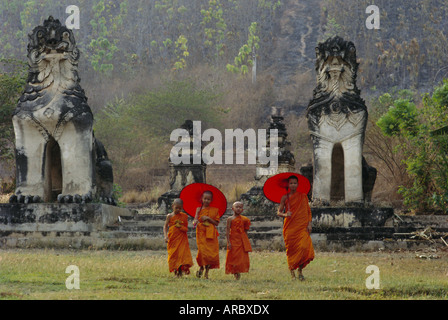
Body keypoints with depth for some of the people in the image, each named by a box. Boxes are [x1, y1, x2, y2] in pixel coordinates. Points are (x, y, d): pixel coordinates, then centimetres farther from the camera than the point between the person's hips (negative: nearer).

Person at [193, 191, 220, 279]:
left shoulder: (214, 210, 7)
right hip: (201, 232, -1)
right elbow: (196, 219, -6)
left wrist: (208, 219, -10)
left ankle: (207, 272, 9)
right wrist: (195, 221, -29)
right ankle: (201, 267, 9)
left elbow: (216, 223, 4)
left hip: (211, 234, 1)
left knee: (210, 253, -2)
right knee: (202, 251, -16)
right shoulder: (199, 209, 6)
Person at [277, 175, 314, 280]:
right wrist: (285, 214, -19)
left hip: (302, 227, 1)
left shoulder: (303, 196, 8)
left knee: (304, 247, -16)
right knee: (291, 249, -1)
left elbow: (308, 211, 12)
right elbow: (278, 212, 3)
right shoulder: (285, 198, 4)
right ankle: (292, 272, 13)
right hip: (290, 227, 0)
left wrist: (309, 223, 0)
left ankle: (300, 270, 1)